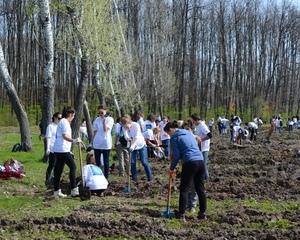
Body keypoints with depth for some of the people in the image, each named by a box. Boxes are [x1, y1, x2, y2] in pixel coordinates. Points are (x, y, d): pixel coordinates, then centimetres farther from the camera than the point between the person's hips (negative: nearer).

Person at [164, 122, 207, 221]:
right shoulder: (189, 133, 21)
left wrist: (172, 168, 11)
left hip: (190, 163, -7)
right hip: (200, 161, 7)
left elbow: (176, 155, -2)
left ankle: (181, 214, -1)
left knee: (184, 189, 1)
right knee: (200, 189, 12)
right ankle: (202, 213, 16)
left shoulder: (175, 137, 1)